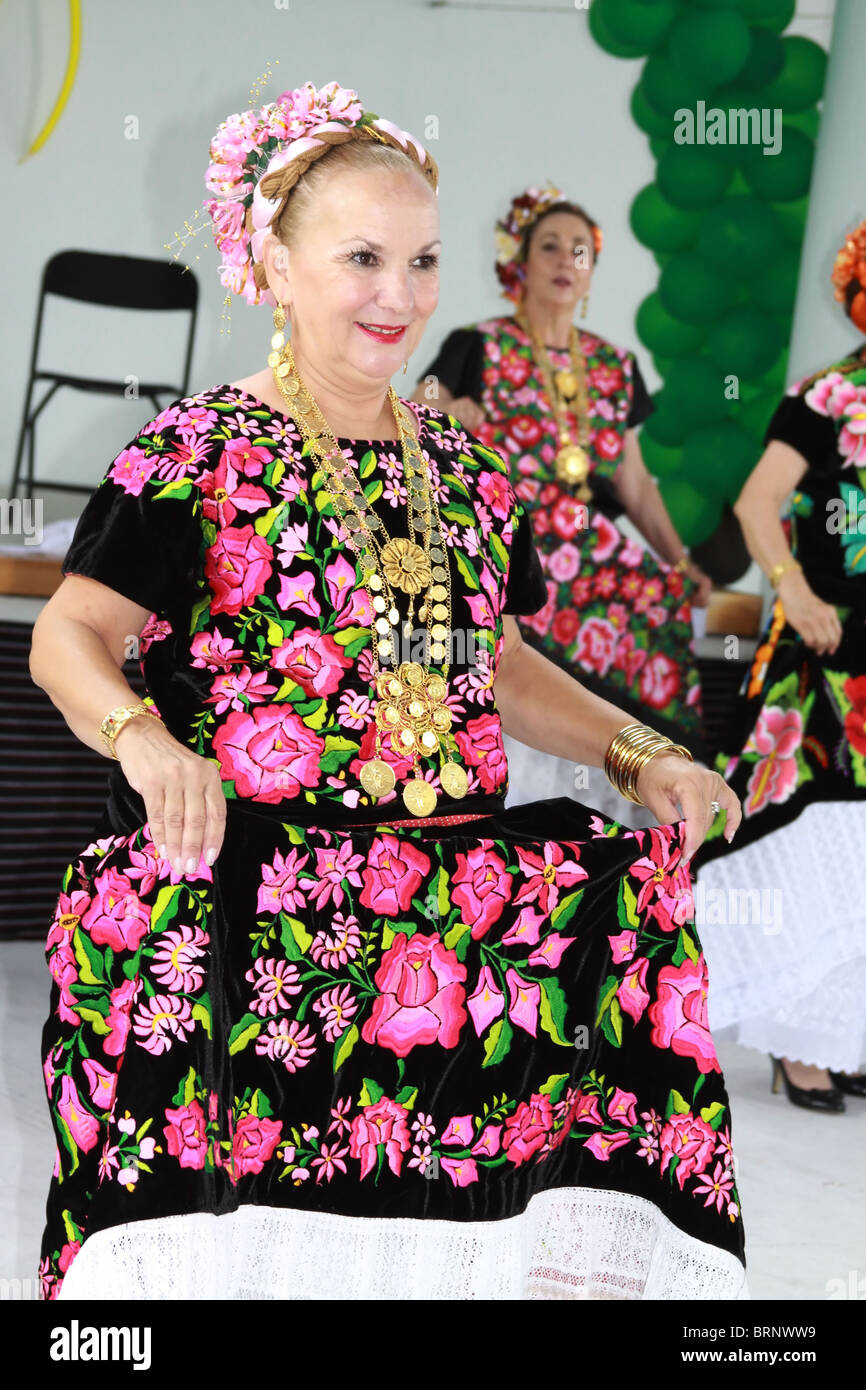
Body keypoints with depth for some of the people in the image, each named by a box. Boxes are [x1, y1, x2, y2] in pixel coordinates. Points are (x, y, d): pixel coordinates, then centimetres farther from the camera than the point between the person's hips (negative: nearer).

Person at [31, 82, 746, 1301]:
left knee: (623, 901, -23)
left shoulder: (464, 471, 19)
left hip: (453, 852, 5)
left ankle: (581, 1249, -10)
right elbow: (70, 637, -1)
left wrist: (640, 756, 15)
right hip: (234, 858, -5)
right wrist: (146, 738, -22)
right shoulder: (198, 453, 4)